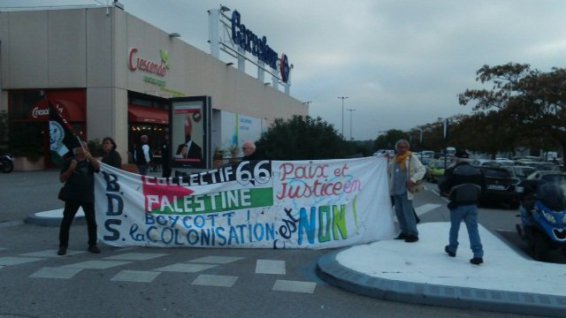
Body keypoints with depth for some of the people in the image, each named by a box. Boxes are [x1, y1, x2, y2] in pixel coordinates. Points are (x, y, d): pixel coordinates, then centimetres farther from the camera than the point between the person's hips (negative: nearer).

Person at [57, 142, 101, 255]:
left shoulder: (90, 162, 6)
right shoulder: (69, 162, 4)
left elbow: (98, 167, -16)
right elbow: (61, 179, 2)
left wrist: (89, 157, -29)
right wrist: (71, 169, -12)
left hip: (88, 196, 1)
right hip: (72, 196, -1)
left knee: (91, 221, 4)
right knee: (66, 221, 0)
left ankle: (92, 245, 15)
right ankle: (63, 246, 9)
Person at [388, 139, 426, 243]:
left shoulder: (412, 158, -6)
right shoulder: (394, 159, 14)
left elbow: (422, 169, -11)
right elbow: (389, 171, 20)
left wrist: (413, 180, -21)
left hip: (406, 190, -7)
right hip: (396, 190, 7)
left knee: (407, 212, -8)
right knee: (399, 212, 11)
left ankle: (413, 234, 0)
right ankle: (404, 232, 22)